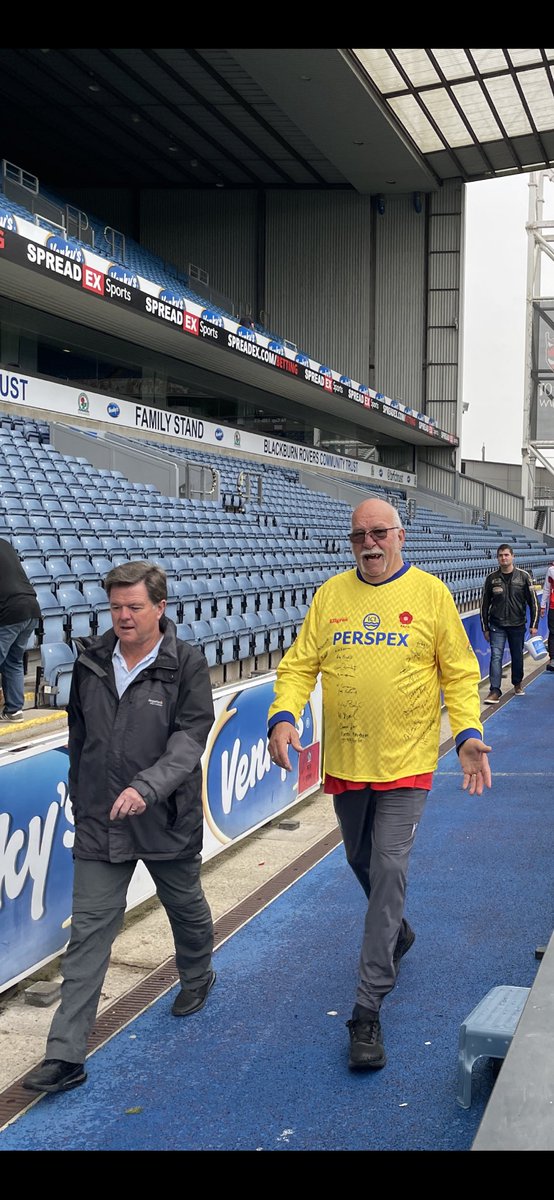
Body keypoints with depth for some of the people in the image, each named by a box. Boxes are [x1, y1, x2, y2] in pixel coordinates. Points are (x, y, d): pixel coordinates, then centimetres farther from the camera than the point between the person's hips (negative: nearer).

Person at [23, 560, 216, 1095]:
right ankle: (65, 1055, 2)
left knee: (187, 908, 21)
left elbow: (190, 736, -18)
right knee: (89, 931, 0)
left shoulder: (186, 664, -11)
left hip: (168, 819, -2)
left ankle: (197, 978, 53)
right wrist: (80, 798, 19)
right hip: (99, 822, 2)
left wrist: (146, 788, -31)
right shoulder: (91, 660, 1)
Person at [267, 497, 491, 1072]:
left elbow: (459, 673, -1)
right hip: (344, 761, 4)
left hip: (405, 763, -4)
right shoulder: (330, 595, 4)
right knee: (360, 861, 20)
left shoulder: (430, 593, -3)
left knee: (389, 870, -8)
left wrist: (468, 732, -14)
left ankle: (367, 1013, -2)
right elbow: (299, 664, 2)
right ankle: (397, 932, 50)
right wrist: (283, 716, -15)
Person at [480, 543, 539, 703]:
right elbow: (484, 604, 4)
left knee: (517, 656, 13)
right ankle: (495, 691, -12)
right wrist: (485, 628, 3)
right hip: (497, 625, -1)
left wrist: (534, 625, -4)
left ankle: (517, 683, 36)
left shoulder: (523, 576, -2)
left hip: (517, 625, 1)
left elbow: (533, 601, 1)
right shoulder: (491, 578, -1)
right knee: (496, 656, -10)